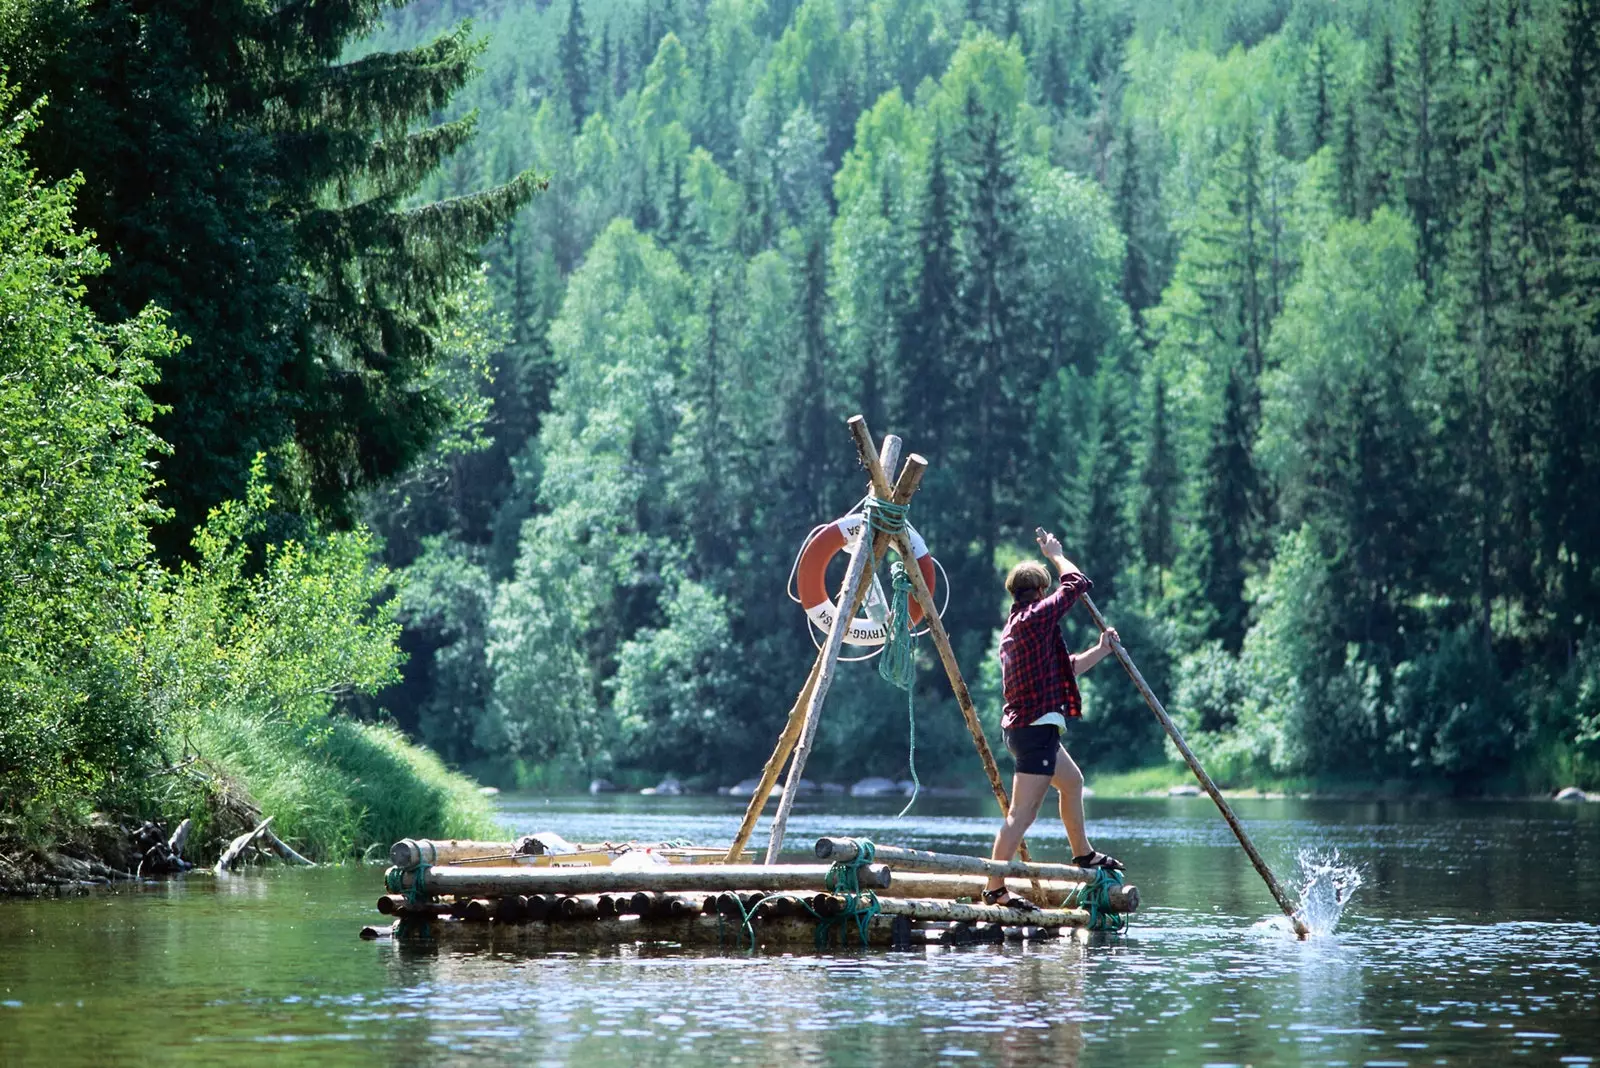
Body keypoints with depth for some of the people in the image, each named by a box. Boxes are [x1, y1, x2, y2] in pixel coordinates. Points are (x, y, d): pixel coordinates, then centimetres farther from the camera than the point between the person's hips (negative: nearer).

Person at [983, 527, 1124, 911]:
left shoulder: (1014, 627, 18)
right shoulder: (1035, 617, -13)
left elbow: (1063, 670, 26)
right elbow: (1077, 584, -4)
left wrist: (1099, 652, 33)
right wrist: (1055, 554, 12)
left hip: (1024, 726, 11)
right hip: (1037, 728, -11)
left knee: (1071, 780, 31)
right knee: (1022, 812, -12)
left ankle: (1083, 854, 45)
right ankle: (995, 888, -15)